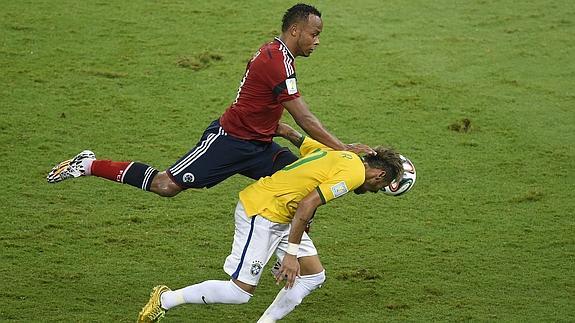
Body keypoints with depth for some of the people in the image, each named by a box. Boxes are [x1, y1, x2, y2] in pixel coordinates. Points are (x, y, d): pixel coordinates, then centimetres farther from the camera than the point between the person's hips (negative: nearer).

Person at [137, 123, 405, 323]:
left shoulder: (337, 155, 12)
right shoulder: (354, 173, -15)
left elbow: (291, 134, 17)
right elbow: (307, 205, -23)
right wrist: (291, 253, -21)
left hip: (280, 216, 10)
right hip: (261, 212, -10)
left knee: (314, 276, 6)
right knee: (240, 292, -6)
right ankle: (165, 299, 7)